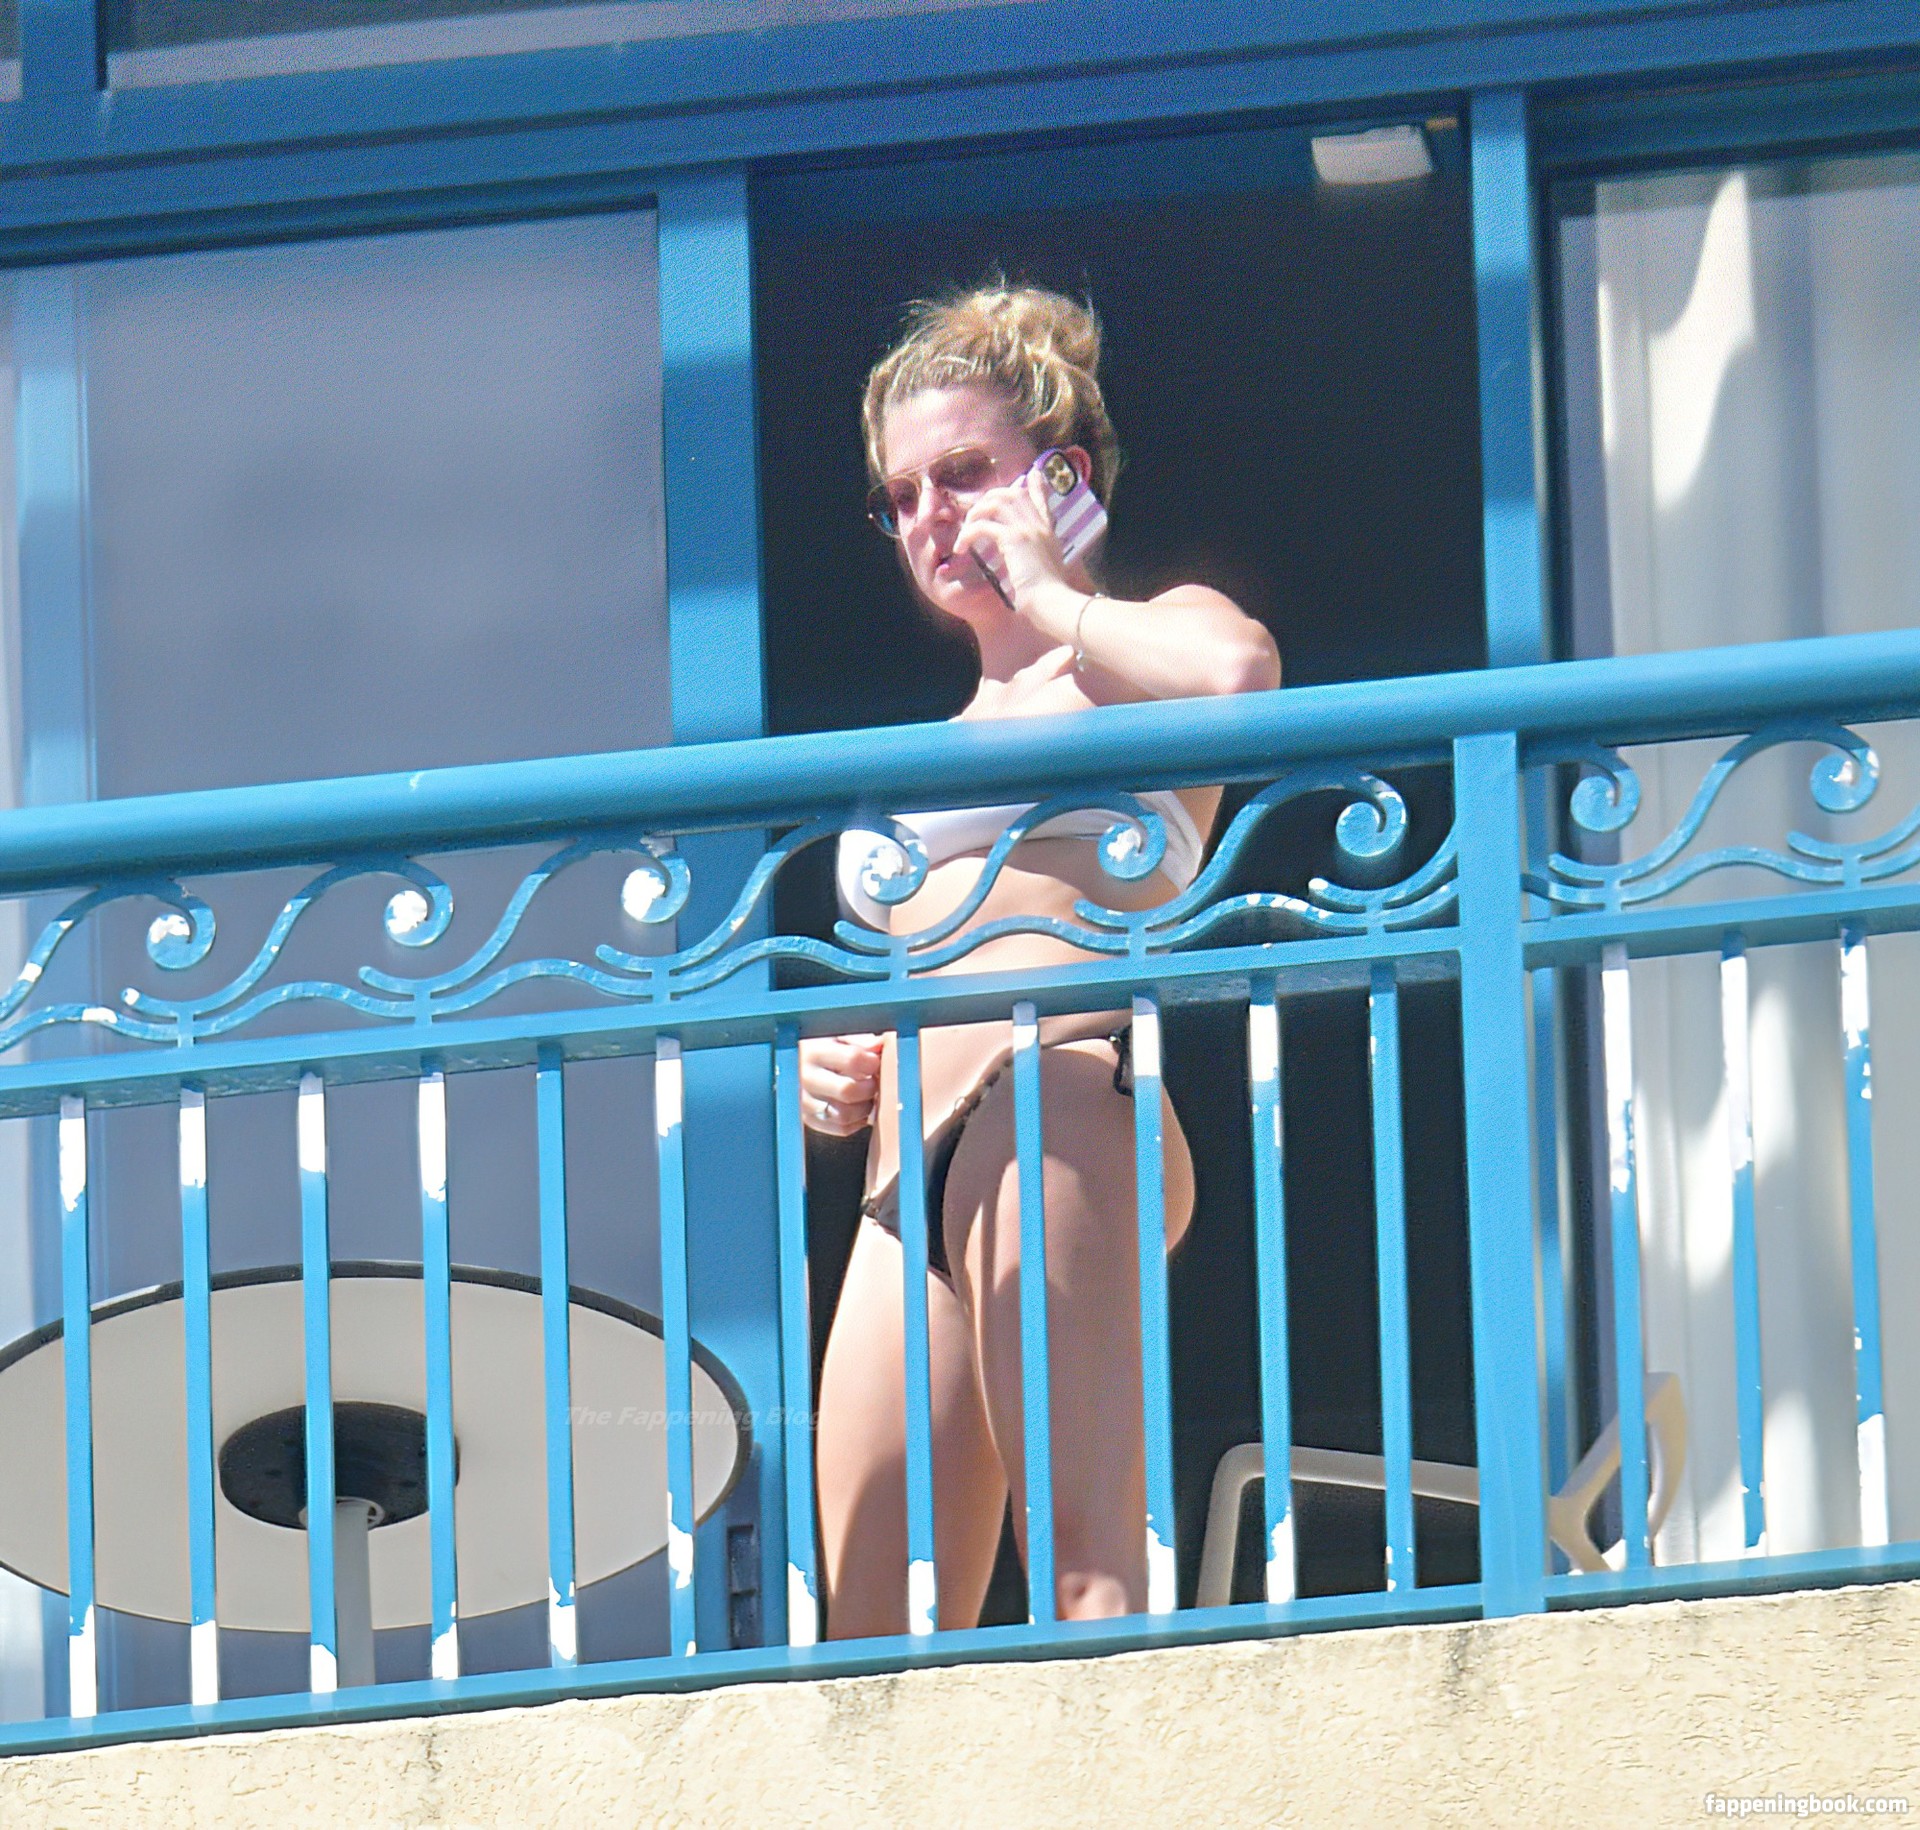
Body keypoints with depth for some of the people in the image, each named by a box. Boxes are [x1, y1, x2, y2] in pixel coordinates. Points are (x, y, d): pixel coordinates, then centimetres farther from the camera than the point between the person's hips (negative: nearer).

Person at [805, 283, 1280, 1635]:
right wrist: (837, 1075, 15)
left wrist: (1045, 591, 1)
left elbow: (1237, 672, -15)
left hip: (1061, 1103, -8)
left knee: (1089, 1553, -21)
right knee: (874, 1645, -4)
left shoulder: (1140, 643, 12)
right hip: (908, 1175, 8)